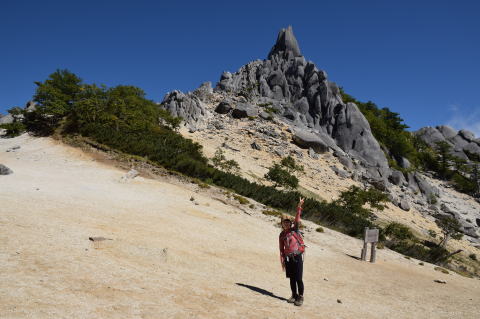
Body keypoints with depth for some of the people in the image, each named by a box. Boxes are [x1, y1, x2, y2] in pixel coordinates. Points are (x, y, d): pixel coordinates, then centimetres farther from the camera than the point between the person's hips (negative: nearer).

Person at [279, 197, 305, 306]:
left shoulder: (294, 229, 0)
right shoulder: (282, 235, 10)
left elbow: (297, 218, -14)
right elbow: (281, 248, 14)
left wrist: (299, 206, -26)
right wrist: (282, 261, 10)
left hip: (298, 256, -4)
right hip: (288, 258, 4)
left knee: (298, 279, -4)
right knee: (292, 278, 10)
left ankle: (300, 297, 8)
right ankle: (294, 295, 25)